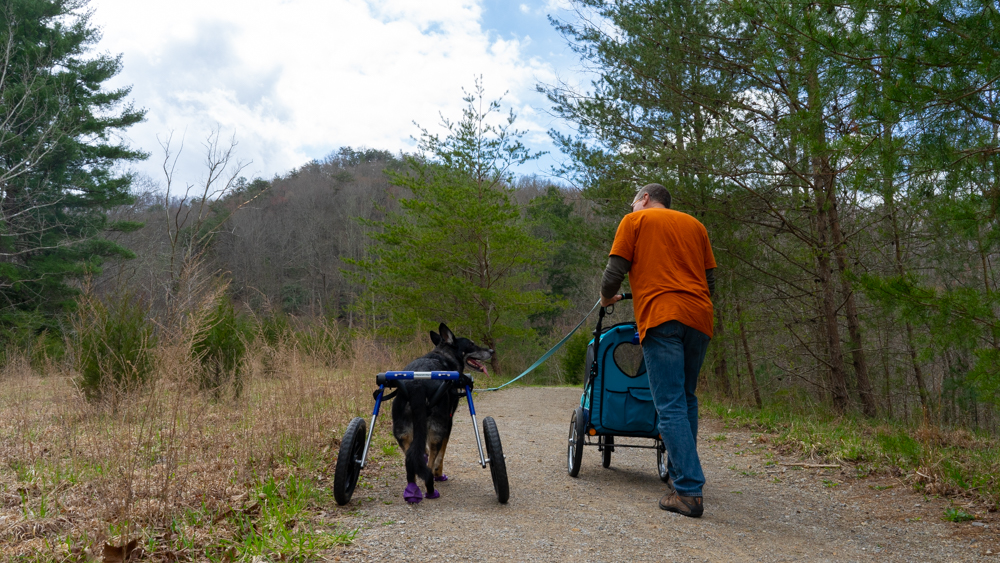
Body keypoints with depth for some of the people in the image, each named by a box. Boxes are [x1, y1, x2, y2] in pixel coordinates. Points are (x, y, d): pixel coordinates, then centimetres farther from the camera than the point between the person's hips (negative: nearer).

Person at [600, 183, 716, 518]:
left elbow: (615, 272, 3)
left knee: (670, 406, -7)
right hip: (700, 318, 6)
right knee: (686, 399, 18)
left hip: (660, 317, -5)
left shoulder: (635, 220, 11)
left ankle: (689, 492, -12)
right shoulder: (694, 225, 24)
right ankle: (679, 475, 23)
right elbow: (710, 279, 21)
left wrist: (607, 298, 22)